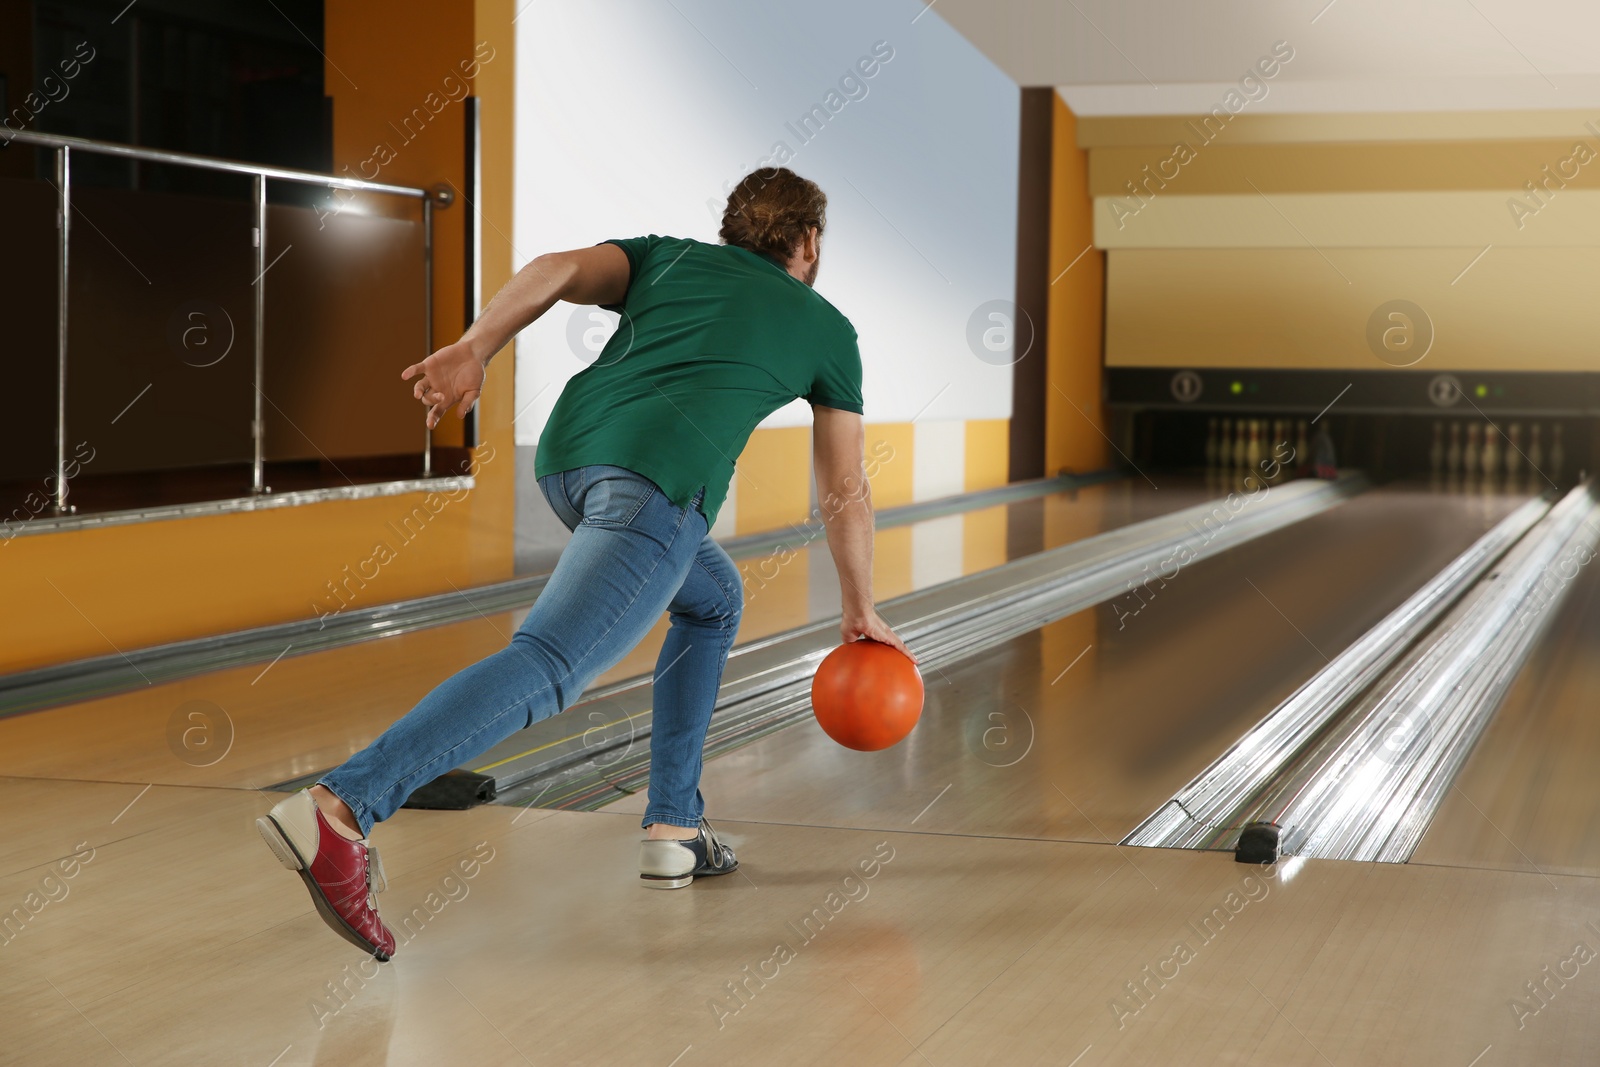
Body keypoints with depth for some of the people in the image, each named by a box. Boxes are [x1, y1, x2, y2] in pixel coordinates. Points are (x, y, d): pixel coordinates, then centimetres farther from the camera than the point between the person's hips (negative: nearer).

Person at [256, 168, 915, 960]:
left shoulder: (671, 257, 30)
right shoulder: (827, 329, 26)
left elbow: (560, 269, 9)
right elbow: (845, 492, 31)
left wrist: (473, 348, -1)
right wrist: (859, 611, 42)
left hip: (568, 452, 6)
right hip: (661, 479, -6)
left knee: (713, 601, 29)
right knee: (546, 667, -19)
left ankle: (673, 828, 24)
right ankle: (338, 809, -38)